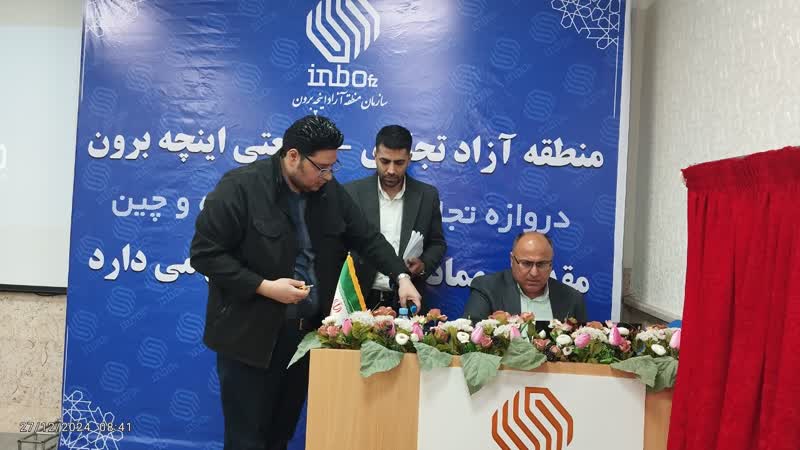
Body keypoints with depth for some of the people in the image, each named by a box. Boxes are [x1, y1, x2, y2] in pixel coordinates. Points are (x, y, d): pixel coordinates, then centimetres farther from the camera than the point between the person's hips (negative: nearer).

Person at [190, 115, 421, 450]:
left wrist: (401, 276, -5)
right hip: (251, 334, -5)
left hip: (308, 332, 6)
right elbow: (204, 252, -15)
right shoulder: (241, 186, -15)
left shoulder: (329, 190, 2)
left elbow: (367, 237, 9)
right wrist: (264, 287, -22)